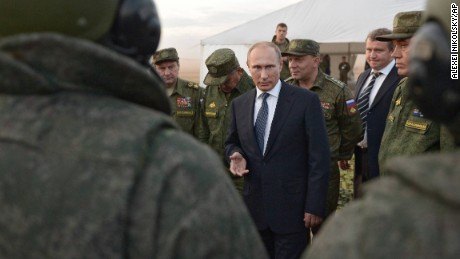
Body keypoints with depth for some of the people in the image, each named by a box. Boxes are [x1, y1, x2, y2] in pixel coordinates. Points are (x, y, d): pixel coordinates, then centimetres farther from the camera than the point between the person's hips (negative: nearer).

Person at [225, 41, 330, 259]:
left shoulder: (306, 100, -8)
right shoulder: (239, 104, 6)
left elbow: (319, 157, -8)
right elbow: (232, 142, 19)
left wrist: (315, 206, -12)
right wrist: (236, 155, -5)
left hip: (292, 207, -4)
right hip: (255, 206, 4)